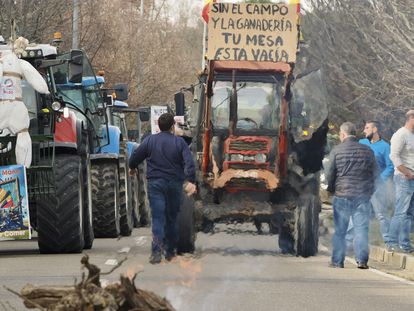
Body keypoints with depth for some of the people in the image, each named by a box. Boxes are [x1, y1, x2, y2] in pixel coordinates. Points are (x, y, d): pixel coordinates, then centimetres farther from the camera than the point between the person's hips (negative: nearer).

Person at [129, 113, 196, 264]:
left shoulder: (150, 141, 1)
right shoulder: (179, 142, -2)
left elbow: (136, 156, 9)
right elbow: (189, 162, -13)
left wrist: (132, 167, 30)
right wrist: (191, 181, -18)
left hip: (155, 183, 0)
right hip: (174, 184, 0)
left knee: (158, 218, -6)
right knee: (172, 218, 14)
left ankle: (157, 251, -23)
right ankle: (170, 251, 22)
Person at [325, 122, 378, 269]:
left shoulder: (336, 151, -4)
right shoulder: (367, 151, 3)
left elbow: (329, 174, -2)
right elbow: (375, 173, 9)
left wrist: (331, 188, 15)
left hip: (342, 195, -1)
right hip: (363, 195, 1)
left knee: (340, 230, 6)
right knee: (361, 228, 3)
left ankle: (337, 261, 7)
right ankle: (362, 259, -5)